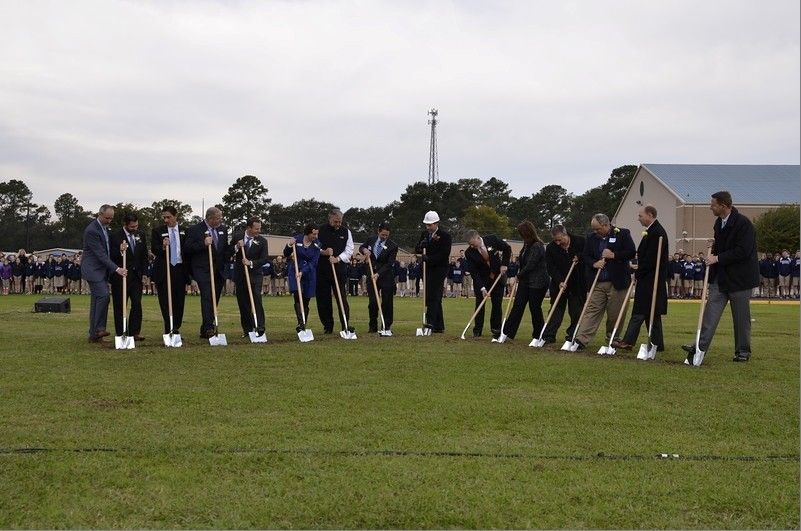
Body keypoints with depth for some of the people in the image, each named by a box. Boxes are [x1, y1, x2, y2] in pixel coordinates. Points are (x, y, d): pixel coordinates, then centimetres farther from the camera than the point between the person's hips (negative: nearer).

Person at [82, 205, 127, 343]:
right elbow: (100, 254, -22)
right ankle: (98, 329, -17)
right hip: (93, 269, -9)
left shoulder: (105, 228, 12)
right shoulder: (91, 230, -18)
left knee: (97, 300, 8)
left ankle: (94, 334, 10)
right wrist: (116, 269, -26)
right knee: (103, 295, -20)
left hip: (102, 269, 9)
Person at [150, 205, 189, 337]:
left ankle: (176, 329, 13)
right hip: (163, 270, -2)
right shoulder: (158, 231, 4)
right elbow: (153, 250, -2)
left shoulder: (184, 231, 9)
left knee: (179, 301, 3)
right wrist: (163, 247, -24)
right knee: (165, 301, -3)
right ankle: (169, 330, 1)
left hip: (180, 269, 2)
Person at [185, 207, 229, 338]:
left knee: (215, 299, 7)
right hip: (202, 270, -6)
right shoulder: (195, 230, -4)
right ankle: (209, 328, -21)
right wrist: (203, 244, -20)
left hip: (218, 270, 6)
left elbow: (226, 247, 22)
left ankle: (205, 330, 15)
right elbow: (187, 249, -10)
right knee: (207, 297, -17)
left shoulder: (223, 229, 13)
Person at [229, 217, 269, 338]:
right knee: (243, 303, 5)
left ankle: (260, 328, -12)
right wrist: (237, 247, -14)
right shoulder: (237, 236, 2)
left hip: (255, 275, -2)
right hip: (240, 275, 2)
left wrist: (251, 263, -20)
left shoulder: (262, 241, -1)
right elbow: (228, 253, 5)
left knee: (256, 300, -13)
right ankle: (247, 329, 12)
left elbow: (264, 259, -5)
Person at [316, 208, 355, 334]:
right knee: (323, 299, 2)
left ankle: (346, 325, -6)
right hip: (322, 269, 0)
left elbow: (349, 250, 5)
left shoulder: (346, 231, 7)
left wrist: (338, 259, -10)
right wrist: (323, 252, -13)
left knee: (342, 297, -7)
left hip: (339, 269, 0)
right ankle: (327, 326, 12)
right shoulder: (320, 230, 2)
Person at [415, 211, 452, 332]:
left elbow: (444, 254, -15)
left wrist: (429, 258, -24)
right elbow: (417, 249, 12)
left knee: (433, 296, -19)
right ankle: (439, 326, 11)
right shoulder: (424, 234, 12)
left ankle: (431, 322, -29)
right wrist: (421, 245, -11)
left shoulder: (445, 236, -8)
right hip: (427, 270, 7)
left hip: (439, 270, -7)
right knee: (434, 298, 7)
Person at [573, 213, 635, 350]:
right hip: (597, 282, 2)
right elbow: (585, 256, 12)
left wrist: (613, 255, -15)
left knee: (615, 314, 5)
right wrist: (594, 263, -9)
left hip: (617, 282, -2)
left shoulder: (622, 234, -1)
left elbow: (631, 252, -6)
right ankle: (581, 340, -7)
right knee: (591, 310, -3)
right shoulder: (591, 237, 10)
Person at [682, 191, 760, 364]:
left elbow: (743, 252, -22)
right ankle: (700, 346, -4)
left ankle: (743, 351, 16)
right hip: (720, 277, 7)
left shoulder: (743, 223, -17)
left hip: (739, 277, -7)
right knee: (711, 311, -1)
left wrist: (718, 258, -19)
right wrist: (713, 251, 5)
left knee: (741, 317, 4)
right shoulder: (719, 223, 9)